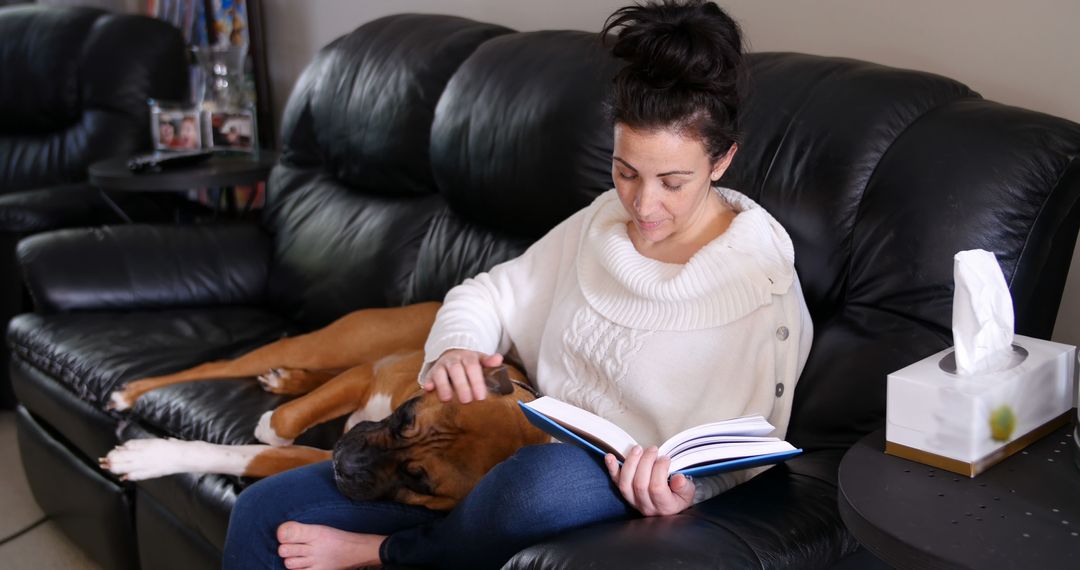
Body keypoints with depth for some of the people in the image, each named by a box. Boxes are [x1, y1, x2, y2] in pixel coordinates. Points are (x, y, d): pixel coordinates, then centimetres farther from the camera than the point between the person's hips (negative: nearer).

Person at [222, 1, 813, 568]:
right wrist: (453, 349, -10)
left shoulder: (764, 290, -11)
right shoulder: (602, 223, 6)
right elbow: (487, 295, 13)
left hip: (622, 503, -5)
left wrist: (685, 488, -28)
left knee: (546, 477, -44)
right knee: (262, 512, -5)